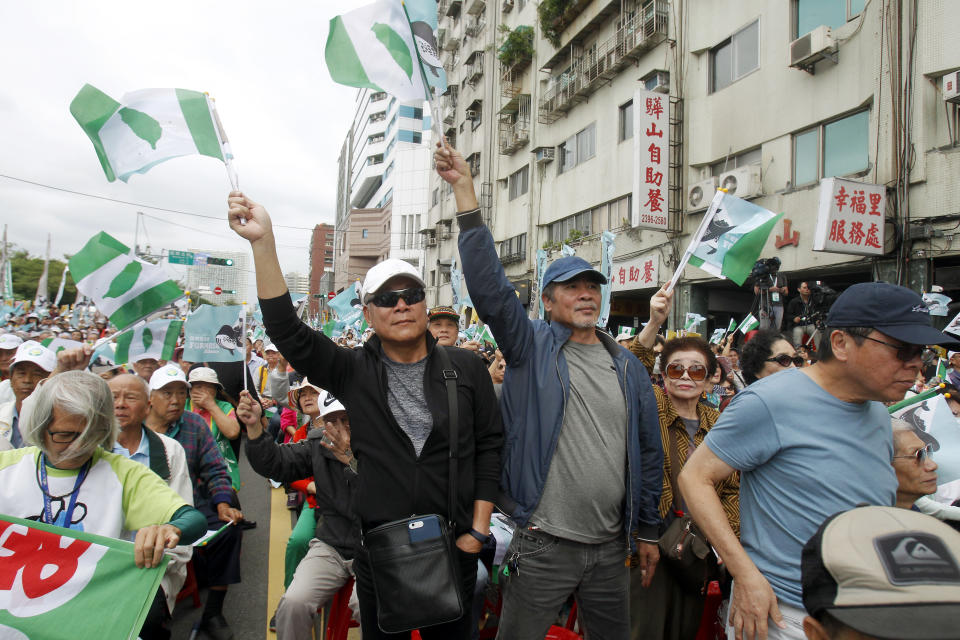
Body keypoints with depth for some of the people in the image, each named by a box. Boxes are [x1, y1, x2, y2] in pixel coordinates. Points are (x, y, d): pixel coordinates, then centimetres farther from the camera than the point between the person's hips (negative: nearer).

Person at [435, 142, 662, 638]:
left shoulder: (628, 367, 6)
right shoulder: (531, 348, -6)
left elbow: (648, 452, 10)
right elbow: (489, 287, -19)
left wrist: (648, 531, 12)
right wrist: (465, 193, -24)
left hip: (611, 547, 4)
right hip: (543, 546, -4)